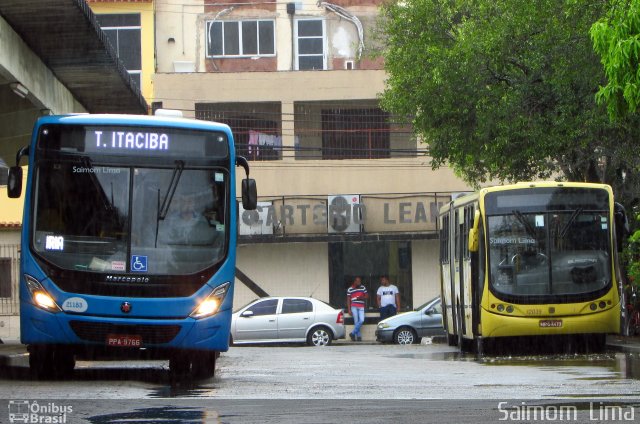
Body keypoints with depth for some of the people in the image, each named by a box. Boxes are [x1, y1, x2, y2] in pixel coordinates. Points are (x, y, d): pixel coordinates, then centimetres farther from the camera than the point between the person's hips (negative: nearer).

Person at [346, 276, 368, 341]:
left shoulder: (363, 288, 8)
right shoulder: (350, 289, 2)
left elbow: (367, 296, 12)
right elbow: (348, 300, 4)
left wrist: (362, 297, -10)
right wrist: (349, 309, -2)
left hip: (361, 307, 2)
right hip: (354, 307, -2)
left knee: (361, 320, -12)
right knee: (356, 321, -3)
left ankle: (353, 333, 0)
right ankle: (358, 336, 1)